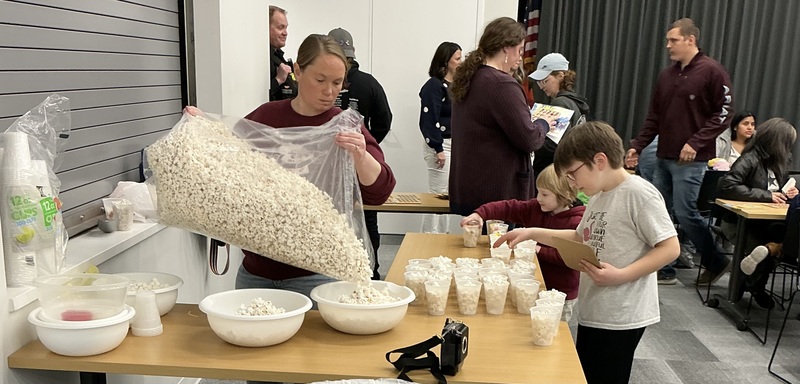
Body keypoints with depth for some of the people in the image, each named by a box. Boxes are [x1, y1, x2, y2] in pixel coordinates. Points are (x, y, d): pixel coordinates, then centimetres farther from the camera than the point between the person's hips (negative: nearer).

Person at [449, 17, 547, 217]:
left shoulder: (467, 78, 9)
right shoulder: (502, 84, -19)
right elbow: (529, 139, -16)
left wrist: (535, 122, 18)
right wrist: (543, 124, 5)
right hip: (496, 192, -9)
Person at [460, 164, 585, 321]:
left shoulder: (576, 223, -19)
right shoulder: (536, 208, 1)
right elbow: (508, 208, -1)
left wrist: (540, 250, -20)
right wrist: (480, 213, -14)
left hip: (561, 294, -6)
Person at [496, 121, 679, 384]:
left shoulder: (640, 194, -18)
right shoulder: (600, 195, 9)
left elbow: (670, 248, -18)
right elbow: (581, 238, 20)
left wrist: (621, 275, -26)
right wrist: (532, 233, 12)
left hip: (620, 317, -9)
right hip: (592, 312, 9)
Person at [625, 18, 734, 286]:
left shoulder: (712, 71, -6)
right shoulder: (667, 75, 14)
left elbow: (724, 112, -10)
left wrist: (696, 143, -17)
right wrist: (637, 146, 8)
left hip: (691, 160, -7)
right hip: (664, 157, 7)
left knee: (685, 213, -6)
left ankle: (716, 262, 16)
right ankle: (663, 269, 16)